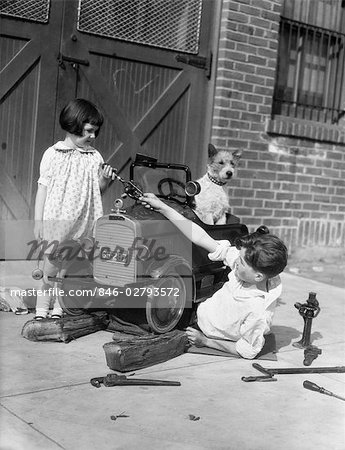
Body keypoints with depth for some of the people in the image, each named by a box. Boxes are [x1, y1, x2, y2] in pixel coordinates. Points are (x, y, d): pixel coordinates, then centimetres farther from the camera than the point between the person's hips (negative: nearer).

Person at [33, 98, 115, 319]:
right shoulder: (53, 154, -3)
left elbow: (97, 191, 12)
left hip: (83, 225, 3)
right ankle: (42, 306, 16)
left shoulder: (95, 156, 5)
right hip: (57, 223, -3)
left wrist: (105, 180, -9)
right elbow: (43, 188, 0)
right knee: (53, 262, 0)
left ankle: (60, 307, 21)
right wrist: (39, 222, -3)